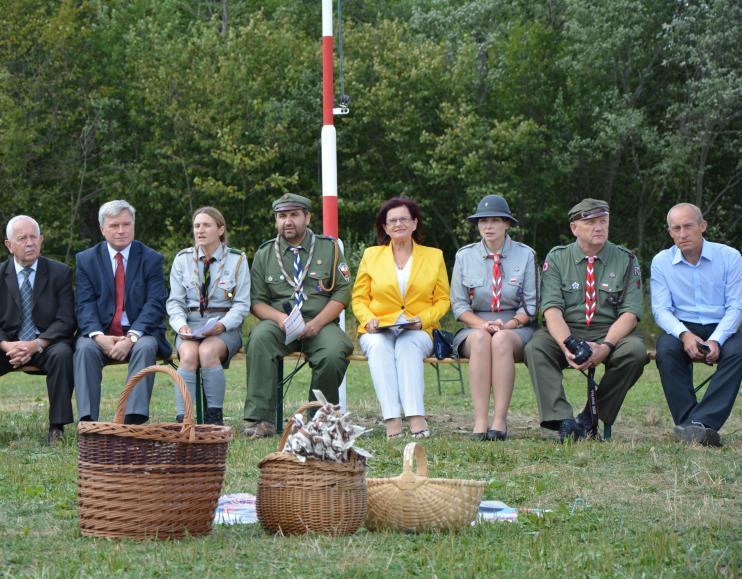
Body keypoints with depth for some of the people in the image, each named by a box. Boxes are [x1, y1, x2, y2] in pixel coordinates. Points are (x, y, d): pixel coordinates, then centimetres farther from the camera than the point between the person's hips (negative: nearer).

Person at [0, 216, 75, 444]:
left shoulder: (60, 273, 1)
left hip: (46, 344, -1)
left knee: (62, 354, -35)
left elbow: (65, 321, -4)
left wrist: (36, 345, -20)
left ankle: (57, 427, -30)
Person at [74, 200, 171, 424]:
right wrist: (98, 336, -21)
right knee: (85, 348, -30)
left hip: (139, 333, -1)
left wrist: (132, 337, -20)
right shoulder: (86, 260, 9)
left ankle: (134, 420, -39)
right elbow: (84, 305, -1)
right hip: (101, 332, 1)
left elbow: (155, 304, -4)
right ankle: (87, 421, -35)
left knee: (146, 347, -33)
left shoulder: (151, 259, 6)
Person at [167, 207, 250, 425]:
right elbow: (174, 301, 9)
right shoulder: (183, 259, 12)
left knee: (208, 351, -35)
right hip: (191, 324, 2)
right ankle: (182, 418, -36)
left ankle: (214, 417, -28)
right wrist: (181, 325, -12)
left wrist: (222, 325, -17)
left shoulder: (237, 260, 6)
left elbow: (242, 304, 2)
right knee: (188, 355, -33)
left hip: (225, 327, -1)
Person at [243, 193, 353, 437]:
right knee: (260, 337, -34)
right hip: (279, 324, 1)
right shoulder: (264, 254, 14)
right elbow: (257, 301, 8)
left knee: (333, 353, -34)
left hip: (320, 324, -1)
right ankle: (261, 420, -35)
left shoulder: (329, 248, 11)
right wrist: (280, 318, -14)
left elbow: (342, 292, 4)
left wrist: (317, 323, -11)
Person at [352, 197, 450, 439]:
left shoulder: (434, 256, 14)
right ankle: (391, 420, -46)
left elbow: (443, 300, 11)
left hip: (418, 333, 0)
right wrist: (369, 319, -8)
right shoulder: (371, 255, 15)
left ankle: (415, 417, -47)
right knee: (378, 346, -35)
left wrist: (422, 319, -8)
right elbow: (359, 298, 13)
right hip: (379, 331, 1)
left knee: (408, 345, -37)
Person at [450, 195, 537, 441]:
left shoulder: (525, 255, 7)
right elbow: (459, 304, 7)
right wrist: (483, 325, -12)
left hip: (516, 328, -1)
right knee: (480, 339, -36)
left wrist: (507, 325, -14)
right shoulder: (465, 256, 11)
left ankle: (500, 421, -41)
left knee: (502, 339, -37)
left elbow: (531, 305, 4)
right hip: (475, 327, 1)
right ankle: (480, 422, -44)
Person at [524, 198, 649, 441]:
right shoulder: (556, 259, 4)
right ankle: (564, 421, -37)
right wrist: (567, 346, -28)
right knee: (535, 348, -30)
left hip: (611, 333, 0)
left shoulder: (626, 261, 4)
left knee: (634, 351, -32)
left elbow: (630, 313, -5)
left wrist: (605, 347, -24)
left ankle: (592, 418, -18)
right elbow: (552, 310, -8)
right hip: (564, 332, 0)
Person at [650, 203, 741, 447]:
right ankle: (700, 429, -35)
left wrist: (716, 340, -22)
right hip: (681, 328, 1)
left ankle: (700, 422, -40)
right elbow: (661, 309, -3)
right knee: (666, 348, -33)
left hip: (720, 329, -1)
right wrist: (685, 335, -24)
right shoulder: (661, 262, 4)